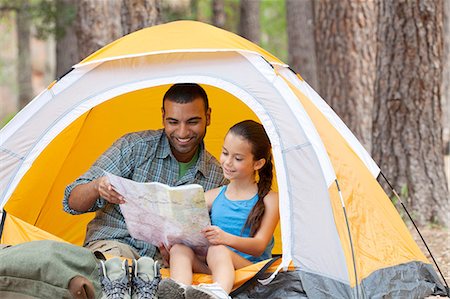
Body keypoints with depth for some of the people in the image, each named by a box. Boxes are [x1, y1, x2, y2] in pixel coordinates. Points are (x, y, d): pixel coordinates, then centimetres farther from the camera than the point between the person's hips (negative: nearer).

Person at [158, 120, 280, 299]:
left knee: (218, 250, -36)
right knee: (179, 248, -24)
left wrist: (226, 238, -25)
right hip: (209, 265, 4)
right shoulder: (214, 196, 21)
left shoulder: (268, 200, 7)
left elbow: (259, 246, -5)